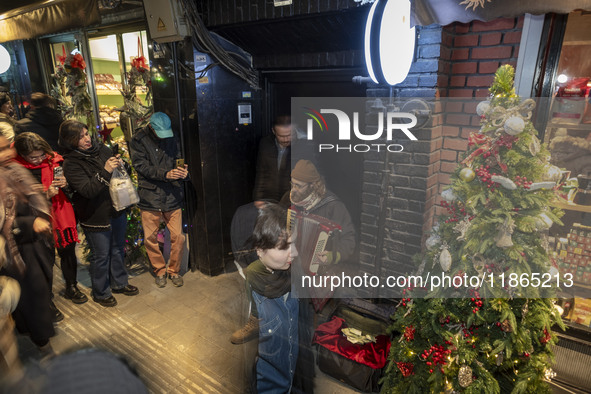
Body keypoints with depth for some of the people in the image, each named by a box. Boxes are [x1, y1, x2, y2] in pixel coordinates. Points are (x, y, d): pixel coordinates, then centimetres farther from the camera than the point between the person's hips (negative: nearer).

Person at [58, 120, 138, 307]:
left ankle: (119, 283, 40)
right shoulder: (71, 163, -14)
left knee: (118, 249, 20)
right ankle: (100, 293, 30)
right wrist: (106, 171, -32)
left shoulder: (101, 149, 0)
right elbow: (87, 190, -23)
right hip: (95, 216, -5)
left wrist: (121, 164, -12)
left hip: (117, 209, 5)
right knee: (101, 256, 9)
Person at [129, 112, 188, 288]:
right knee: (150, 239, 8)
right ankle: (160, 270, 30)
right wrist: (166, 174, -24)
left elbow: (177, 161, 8)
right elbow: (141, 166, -12)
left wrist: (182, 171, -16)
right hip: (150, 196, -2)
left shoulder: (172, 139, 7)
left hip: (172, 196, 2)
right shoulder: (138, 140, -3)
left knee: (178, 237, 3)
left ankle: (174, 270, 25)